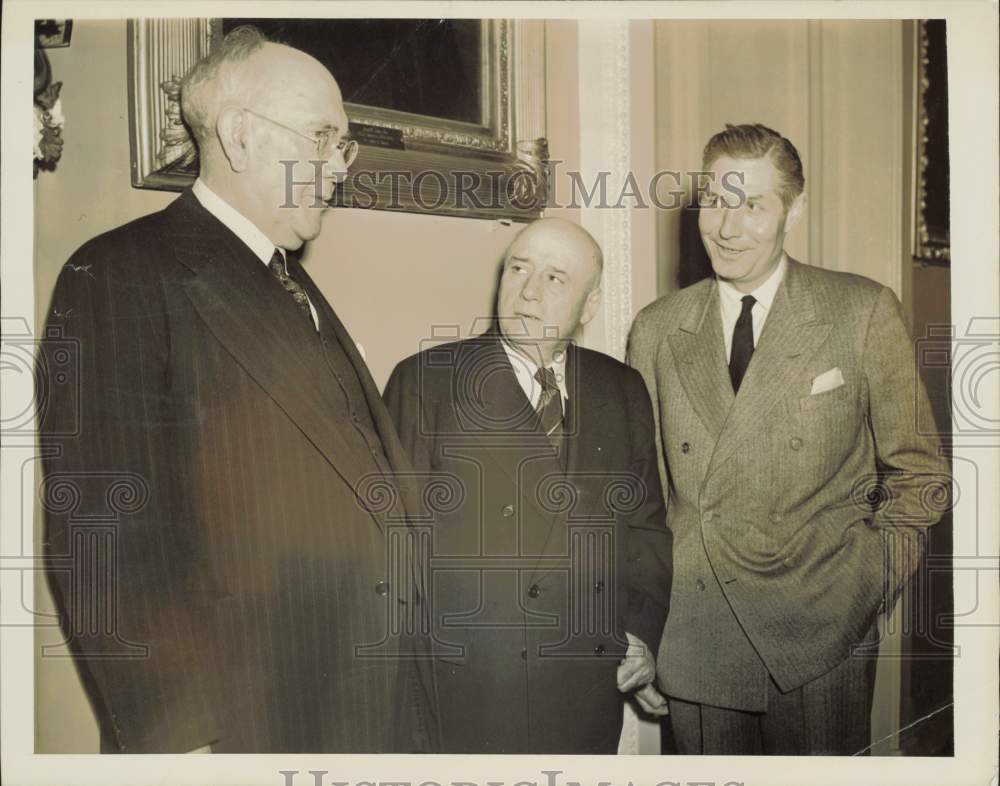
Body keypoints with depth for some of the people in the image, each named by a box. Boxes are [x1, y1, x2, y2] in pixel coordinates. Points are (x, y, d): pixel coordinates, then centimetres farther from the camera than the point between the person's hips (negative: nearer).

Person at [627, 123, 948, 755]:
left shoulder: (865, 313, -3)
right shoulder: (656, 329, 3)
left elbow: (918, 472, 4)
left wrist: (873, 585, -2)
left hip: (822, 638, -1)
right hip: (696, 639, 2)